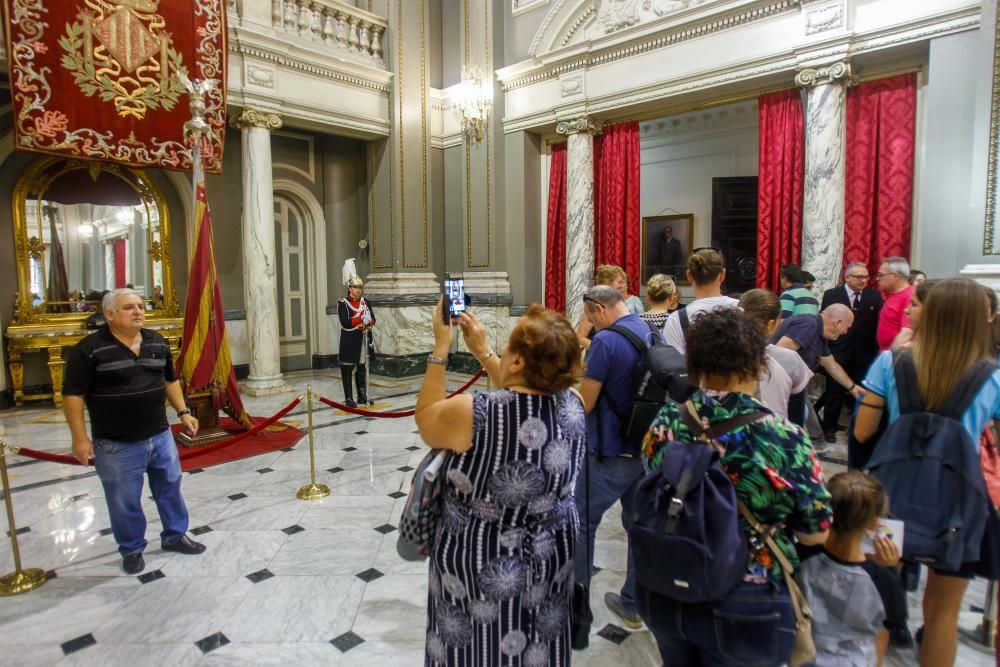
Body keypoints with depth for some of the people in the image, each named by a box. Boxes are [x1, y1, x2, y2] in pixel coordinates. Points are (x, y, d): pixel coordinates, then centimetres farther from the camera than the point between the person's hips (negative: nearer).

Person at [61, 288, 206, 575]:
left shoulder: (157, 342, 4)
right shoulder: (89, 349, -14)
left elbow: (170, 380, 16)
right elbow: (73, 395, -11)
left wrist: (183, 412, 11)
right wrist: (80, 438, -13)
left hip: (160, 436, 5)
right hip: (116, 445, -5)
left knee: (170, 488, 17)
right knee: (125, 501, 9)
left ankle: (175, 535, 37)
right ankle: (132, 550, 31)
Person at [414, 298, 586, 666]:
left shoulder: (471, 413, -30)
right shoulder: (573, 405, -15)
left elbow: (426, 418, -7)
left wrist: (441, 345, -4)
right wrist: (482, 350, 10)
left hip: (480, 565, -3)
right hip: (553, 557, 4)